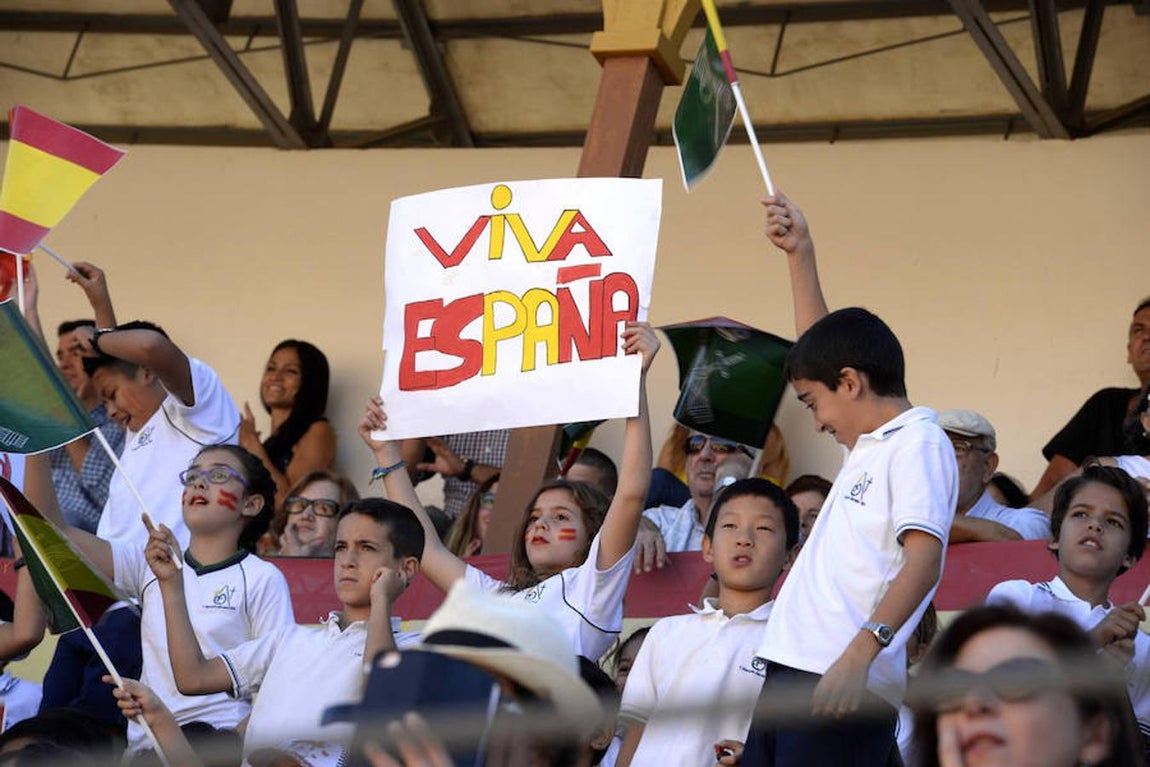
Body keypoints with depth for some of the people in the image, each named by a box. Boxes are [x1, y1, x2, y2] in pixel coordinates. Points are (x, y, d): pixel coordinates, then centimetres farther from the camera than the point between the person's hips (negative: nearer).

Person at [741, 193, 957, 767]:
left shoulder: (918, 442, -4)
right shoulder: (870, 444, 23)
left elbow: (924, 558, -17)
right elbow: (819, 347, 37)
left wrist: (861, 652, -27)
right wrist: (800, 255, 34)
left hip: (847, 685, -9)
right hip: (789, 671, 9)